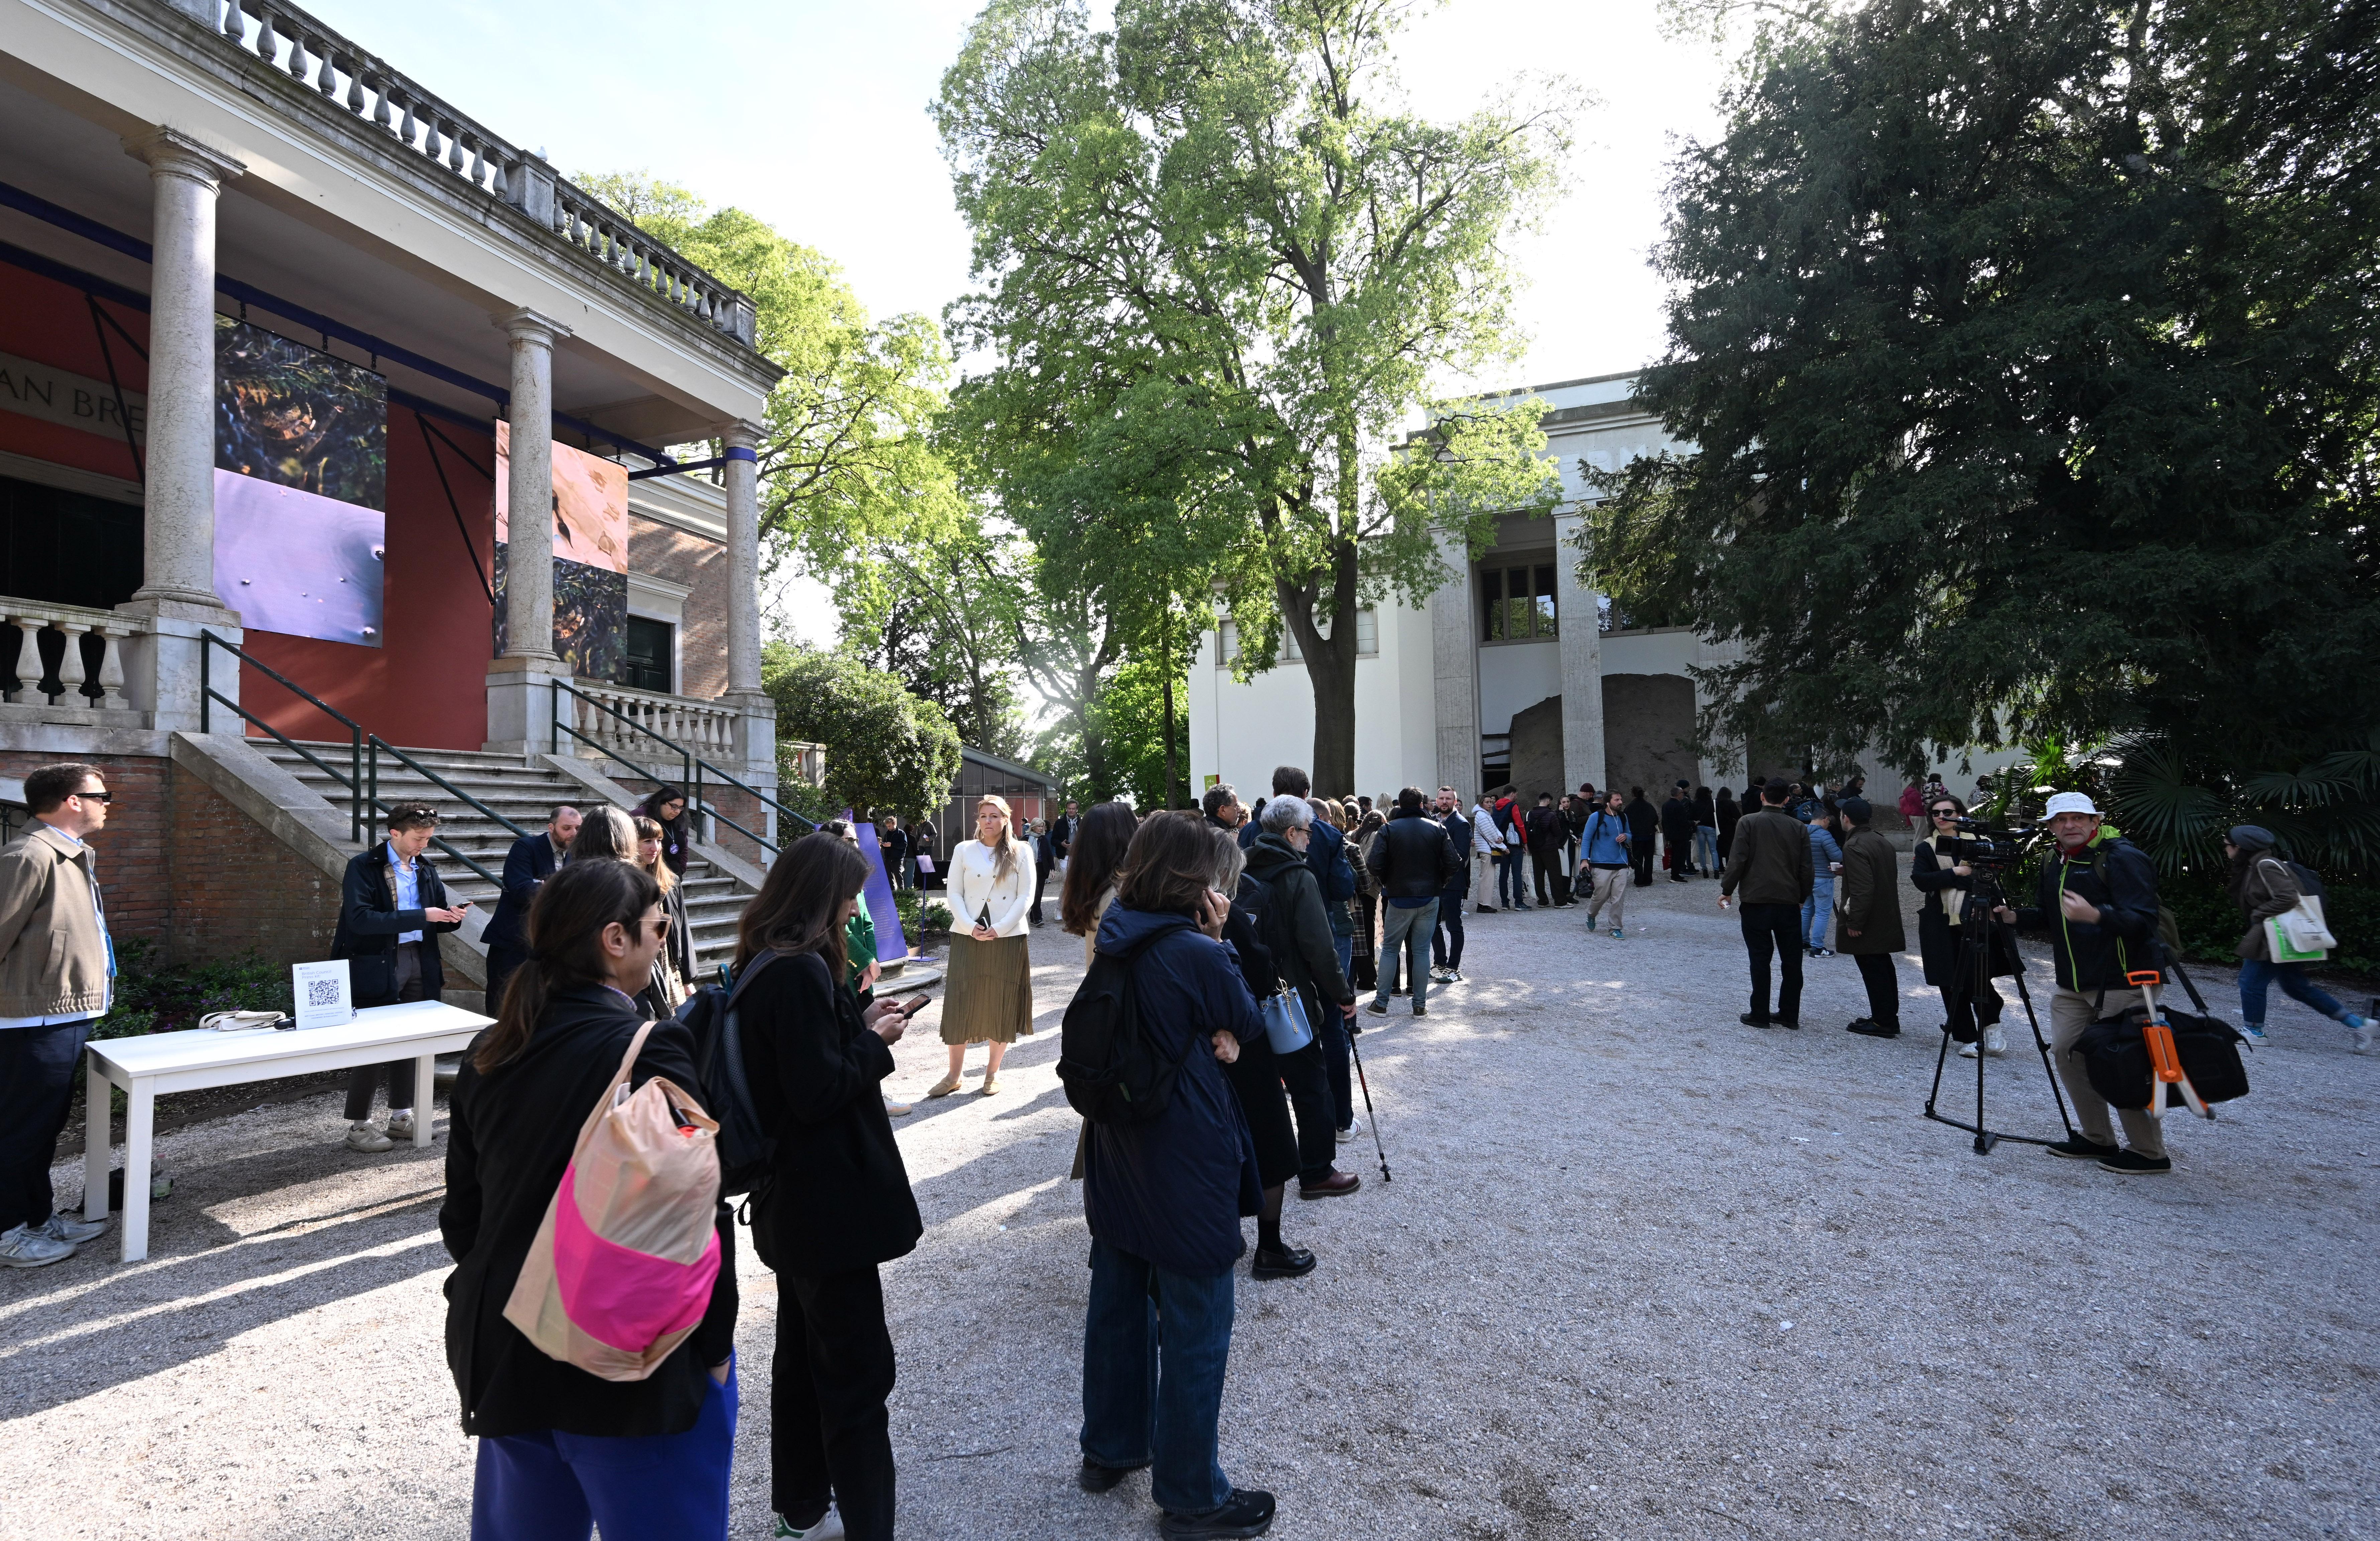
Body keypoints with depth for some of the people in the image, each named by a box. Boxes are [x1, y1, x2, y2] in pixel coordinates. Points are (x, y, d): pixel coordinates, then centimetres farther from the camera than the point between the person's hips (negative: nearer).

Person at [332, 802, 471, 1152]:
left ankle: (401, 1116, 24)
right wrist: (421, 916, -25)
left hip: (419, 962, 6)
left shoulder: (426, 869, 11)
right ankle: (358, 1126, 11)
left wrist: (450, 917, -8)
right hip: (377, 965, -6)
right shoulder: (363, 866, -9)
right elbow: (361, 919, -21)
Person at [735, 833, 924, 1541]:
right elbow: (819, 1091, -25)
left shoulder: (766, 965, 6)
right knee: (859, 1371, 0)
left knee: (803, 1352, 23)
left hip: (792, 1199, 11)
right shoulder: (802, 973, -24)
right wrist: (875, 1039, -12)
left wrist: (861, 1025, 4)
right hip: (829, 1202, -11)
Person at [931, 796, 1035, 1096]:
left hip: (1008, 937, -1)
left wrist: (1000, 929, -12)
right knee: (960, 1002, 1)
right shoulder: (964, 850, 5)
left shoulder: (1020, 852, 2)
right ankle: (954, 1075, 10)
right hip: (968, 936, 1)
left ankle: (993, 1071, 19)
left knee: (1001, 1004, 5)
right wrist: (969, 926, -12)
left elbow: (1026, 896, -2)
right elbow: (954, 894, 3)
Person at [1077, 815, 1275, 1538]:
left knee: (1117, 1303, 21)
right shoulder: (1196, 954, -24)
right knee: (1195, 1328, 8)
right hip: (1187, 1161, -8)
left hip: (1115, 1151, 8)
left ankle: (1110, 1449, 40)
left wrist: (1213, 1037, -6)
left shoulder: (1111, 942, -2)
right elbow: (1247, 1021, -7)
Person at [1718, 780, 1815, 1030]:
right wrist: (1802, 897, 19)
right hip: (1789, 903, 3)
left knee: (1760, 960, 3)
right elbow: (1806, 868, 6)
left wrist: (1727, 891, -1)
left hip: (1756, 901, -3)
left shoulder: (1749, 823, -6)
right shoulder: (1798, 827, 4)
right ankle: (1790, 1015, 16)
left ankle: (1760, 1015, 6)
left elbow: (1738, 860, -10)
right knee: (1792, 960, 10)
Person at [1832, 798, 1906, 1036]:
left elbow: (1862, 889, -25)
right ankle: (1889, 1018, 28)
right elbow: (1890, 876, 18)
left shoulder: (1854, 847, -20)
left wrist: (1854, 923, -20)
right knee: (1884, 969, 18)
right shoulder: (1883, 841, 9)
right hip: (1887, 922, 10)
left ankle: (1884, 1023, 5)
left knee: (1874, 973, -2)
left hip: (1867, 926, -10)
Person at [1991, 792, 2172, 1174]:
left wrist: (2095, 915, -40)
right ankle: (2098, 1139, 23)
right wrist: (2015, 917, 0)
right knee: (2066, 1053, 9)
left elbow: (2143, 920, -24)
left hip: (2123, 984, -8)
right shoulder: (2053, 862, 10)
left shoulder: (2123, 857, -14)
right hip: (2074, 984, 8)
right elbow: (2048, 915, 19)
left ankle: (2150, 1153, 13)